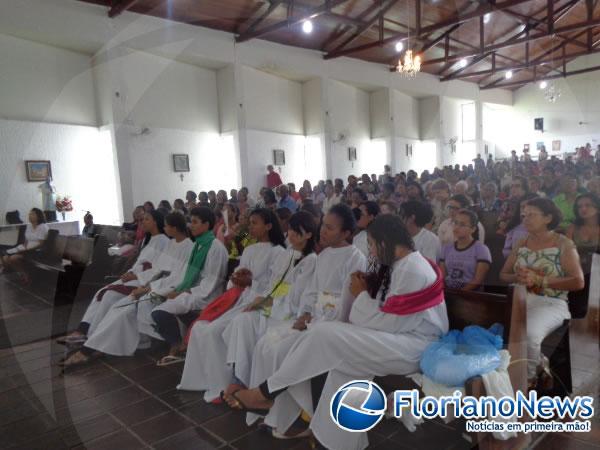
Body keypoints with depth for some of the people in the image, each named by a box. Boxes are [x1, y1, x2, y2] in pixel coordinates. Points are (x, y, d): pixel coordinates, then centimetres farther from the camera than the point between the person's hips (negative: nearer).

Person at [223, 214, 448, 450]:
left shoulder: (413, 271, -21)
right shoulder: (402, 264, 11)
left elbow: (387, 324, -21)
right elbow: (388, 316, 9)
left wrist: (361, 295, -7)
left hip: (414, 346, -9)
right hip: (398, 336, 9)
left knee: (324, 334, -19)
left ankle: (267, 392, -5)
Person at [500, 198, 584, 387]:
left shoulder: (564, 244, 0)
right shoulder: (521, 244, 13)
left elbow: (578, 282, -8)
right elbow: (503, 274, 15)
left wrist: (539, 280, -17)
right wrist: (517, 277, -10)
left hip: (551, 303, -4)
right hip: (520, 300, 4)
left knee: (528, 334, -33)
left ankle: (528, 378, 0)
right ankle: (538, 364, -1)